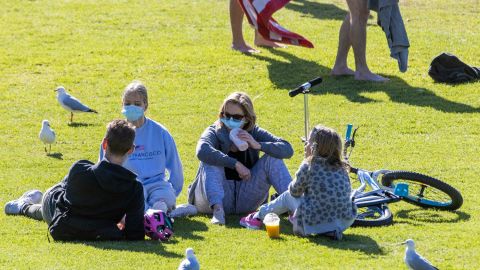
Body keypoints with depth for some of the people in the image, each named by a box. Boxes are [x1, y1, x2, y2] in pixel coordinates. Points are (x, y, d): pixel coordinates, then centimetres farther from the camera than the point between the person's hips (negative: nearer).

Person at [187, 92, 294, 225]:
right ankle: (217, 209, -45)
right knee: (210, 160, -26)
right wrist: (236, 164, -36)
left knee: (272, 158, -11)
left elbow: (287, 150, -10)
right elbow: (202, 151, -34)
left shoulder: (254, 133, 1)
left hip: (246, 201, 3)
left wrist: (258, 145, -24)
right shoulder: (215, 132, -9)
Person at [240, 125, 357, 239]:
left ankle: (258, 216, 37)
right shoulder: (341, 168, 7)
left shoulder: (308, 166, -7)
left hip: (317, 226, -4)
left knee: (288, 196, 21)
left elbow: (295, 191, 6)